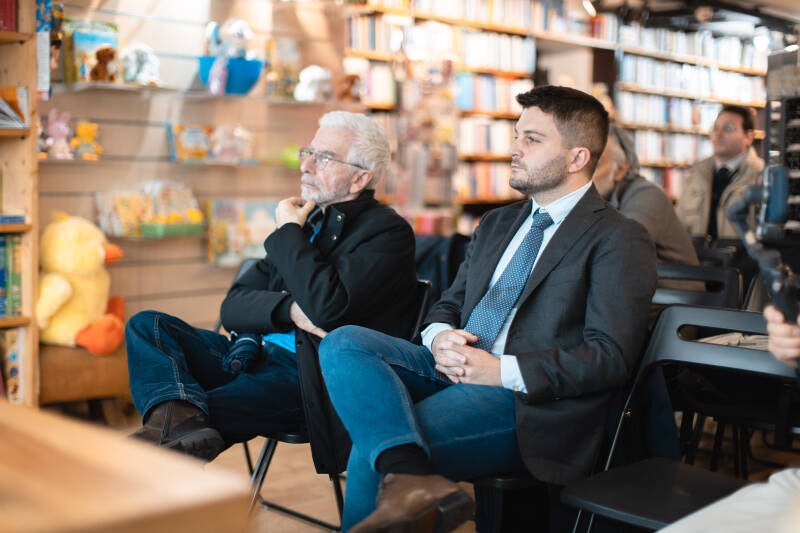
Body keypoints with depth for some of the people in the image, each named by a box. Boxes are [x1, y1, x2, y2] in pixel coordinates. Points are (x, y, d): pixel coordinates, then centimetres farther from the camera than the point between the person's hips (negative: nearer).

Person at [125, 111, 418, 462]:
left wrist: (289, 233, -7)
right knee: (147, 325, -13)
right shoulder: (306, 219, 20)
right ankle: (180, 418, -35)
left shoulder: (387, 231, -4)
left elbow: (329, 310, -21)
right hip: (253, 354, 9)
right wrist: (290, 309, -10)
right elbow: (233, 307, 13)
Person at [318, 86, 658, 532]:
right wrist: (440, 337, -3)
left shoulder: (619, 240, -2)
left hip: (522, 397, -7)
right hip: (453, 369, 8)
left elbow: (612, 356, -12)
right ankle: (411, 479, -39)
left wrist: (503, 370, -18)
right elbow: (448, 305, 23)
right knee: (343, 342, -23)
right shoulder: (498, 223, 23)